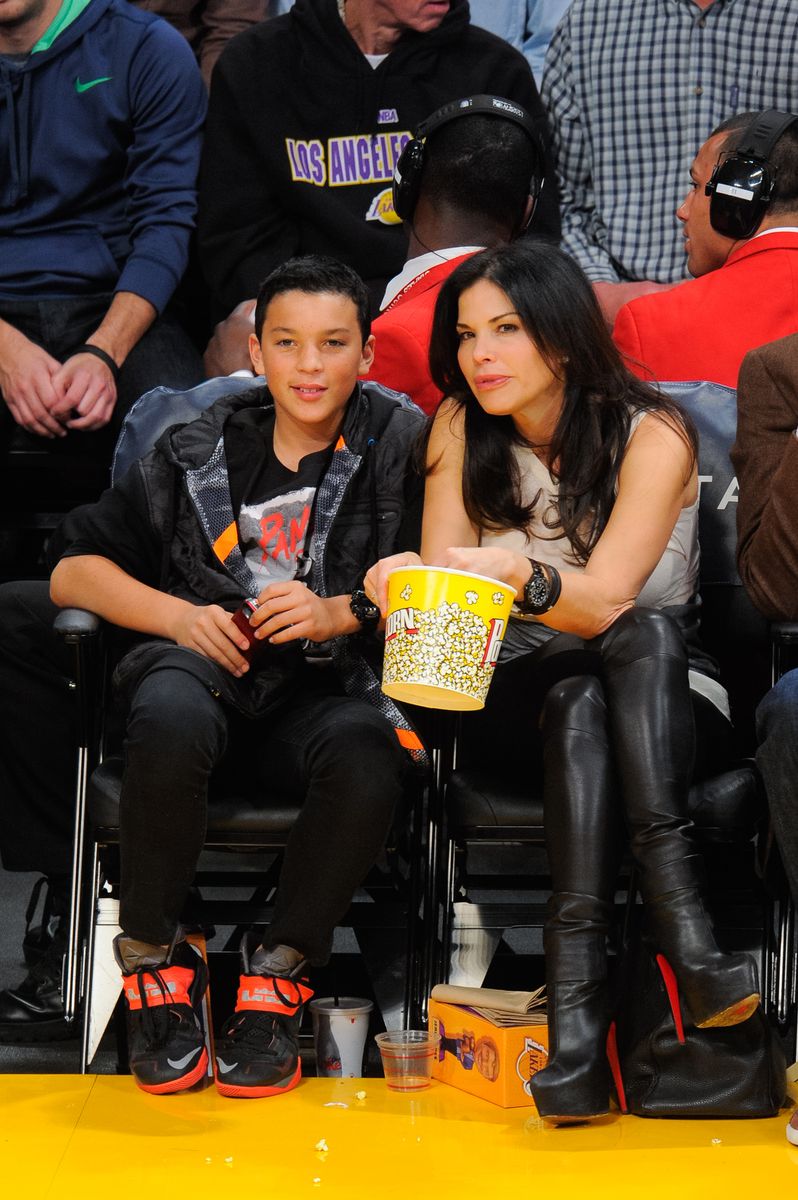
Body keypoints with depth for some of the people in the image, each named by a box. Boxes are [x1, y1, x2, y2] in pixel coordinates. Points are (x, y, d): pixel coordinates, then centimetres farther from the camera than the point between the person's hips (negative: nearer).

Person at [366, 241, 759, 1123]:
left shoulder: (651, 434, -10)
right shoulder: (461, 429, 1)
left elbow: (606, 601, -22)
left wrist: (522, 576, -43)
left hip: (667, 690, -1)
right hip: (524, 695, 1)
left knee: (645, 632, -36)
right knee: (579, 702, -34)